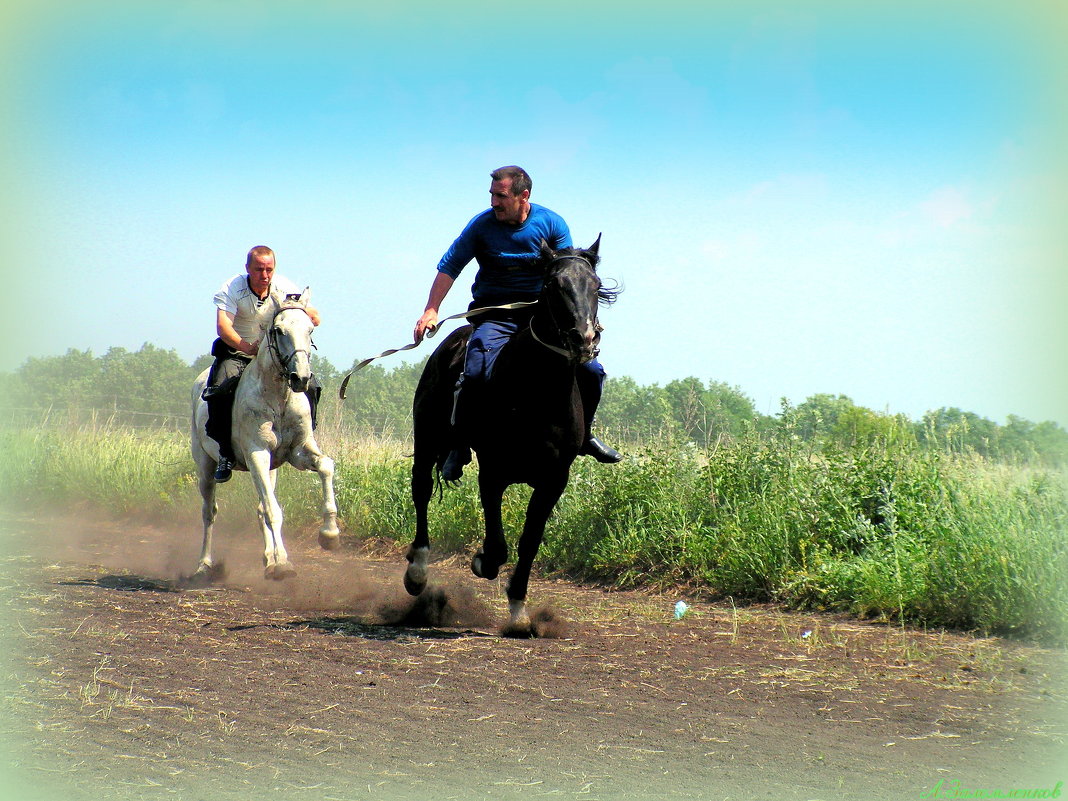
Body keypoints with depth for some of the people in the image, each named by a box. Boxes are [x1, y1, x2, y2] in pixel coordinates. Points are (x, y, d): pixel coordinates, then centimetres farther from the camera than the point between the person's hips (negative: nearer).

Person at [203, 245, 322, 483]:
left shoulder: (285, 288, -8)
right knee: (220, 390, -29)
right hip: (237, 350, -3)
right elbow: (223, 327, -31)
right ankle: (226, 453, -17)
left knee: (309, 386, -18)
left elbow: (315, 320, -12)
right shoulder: (232, 289, -18)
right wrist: (247, 347, -49)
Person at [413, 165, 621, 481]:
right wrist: (431, 311, -8)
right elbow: (450, 265, 1)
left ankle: (583, 435, 18)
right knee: (476, 373, -28)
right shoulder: (482, 225, -3)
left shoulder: (551, 224, 0)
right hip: (495, 315, -2)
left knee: (590, 370, -8)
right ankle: (459, 446, -11)